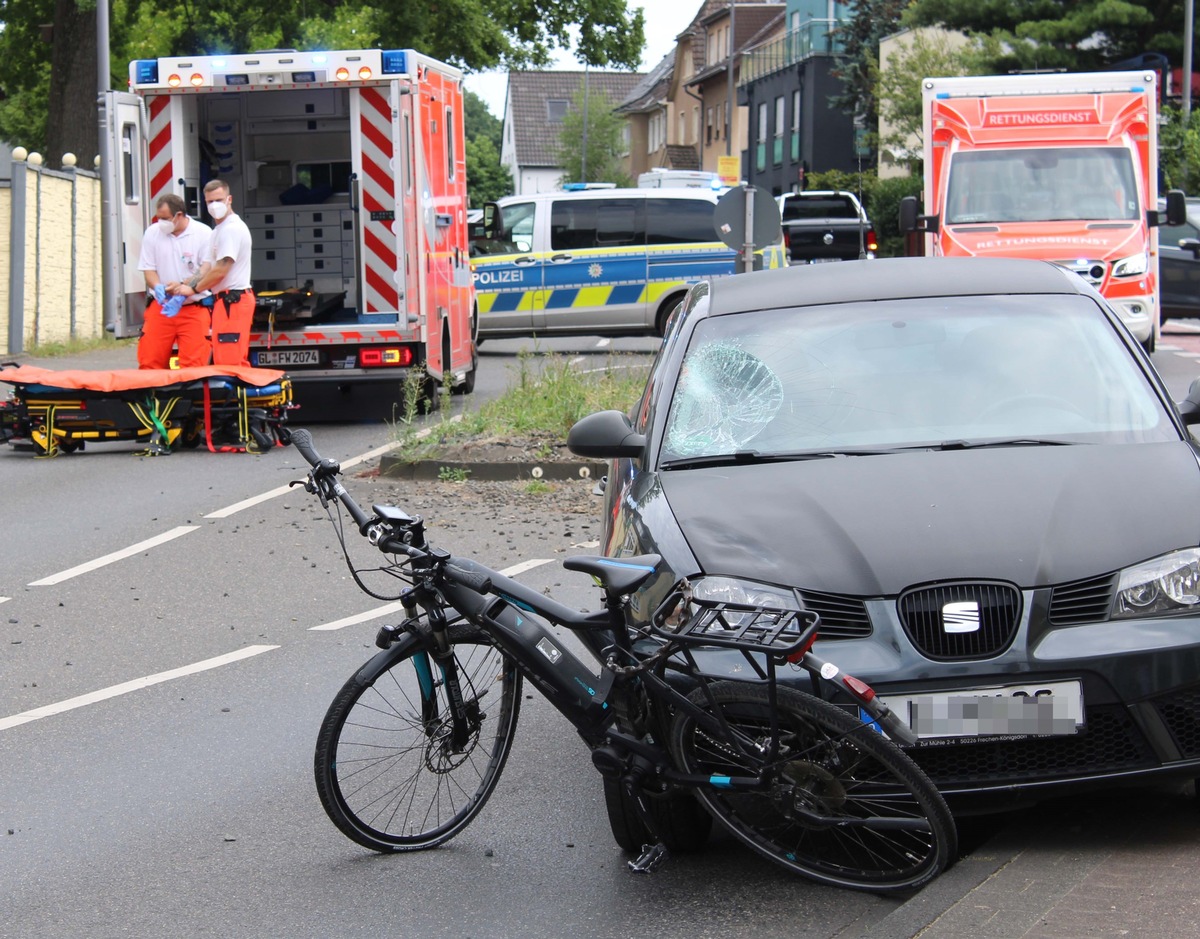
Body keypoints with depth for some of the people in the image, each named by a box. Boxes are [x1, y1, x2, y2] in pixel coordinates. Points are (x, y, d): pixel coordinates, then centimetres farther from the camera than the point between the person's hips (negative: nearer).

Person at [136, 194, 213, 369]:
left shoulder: (204, 233, -3)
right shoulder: (152, 233, 6)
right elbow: (148, 269, 7)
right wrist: (158, 287, -14)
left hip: (194, 308, -3)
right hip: (160, 307, 3)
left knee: (193, 366, -9)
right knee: (149, 362, -3)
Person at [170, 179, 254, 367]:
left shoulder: (232, 229, -13)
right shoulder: (219, 230, 21)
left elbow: (220, 270, -17)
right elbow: (209, 268, 18)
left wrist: (192, 289, -6)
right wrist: (183, 286, 5)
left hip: (232, 300, -11)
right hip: (225, 300, 11)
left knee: (229, 363, -13)